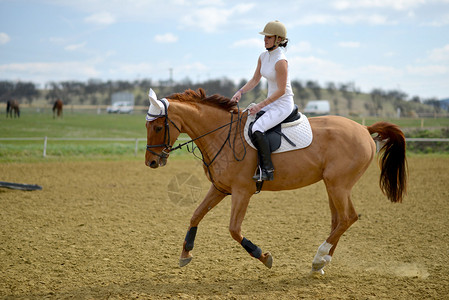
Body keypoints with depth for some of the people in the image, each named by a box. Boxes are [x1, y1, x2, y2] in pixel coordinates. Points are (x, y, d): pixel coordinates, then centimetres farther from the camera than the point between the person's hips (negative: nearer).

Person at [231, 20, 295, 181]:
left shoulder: (281, 61, -20)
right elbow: (255, 80, 15)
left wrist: (260, 106, -22)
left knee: (257, 128, -27)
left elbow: (281, 90, -21)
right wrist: (240, 92, -1)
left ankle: (267, 170, -21)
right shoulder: (263, 57, 7)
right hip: (271, 103, 10)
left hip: (283, 104, -10)